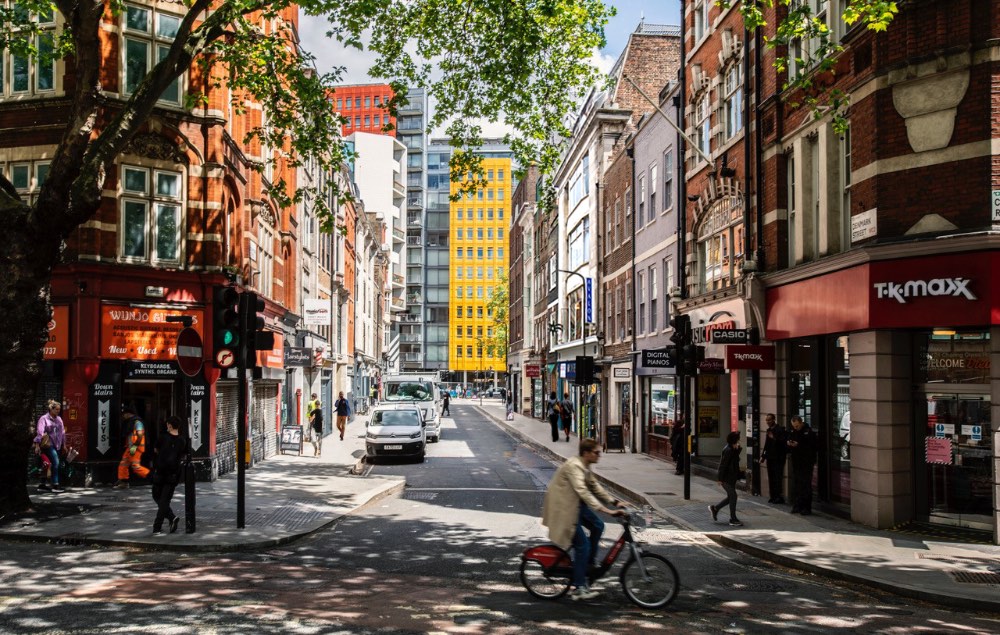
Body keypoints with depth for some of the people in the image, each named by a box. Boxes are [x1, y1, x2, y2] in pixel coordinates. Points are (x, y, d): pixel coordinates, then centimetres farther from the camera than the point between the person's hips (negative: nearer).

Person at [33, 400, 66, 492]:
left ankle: (42, 484, 20)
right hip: (49, 445, -7)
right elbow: (40, 432, -12)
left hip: (57, 445, 7)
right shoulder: (44, 418, -5)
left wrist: (64, 444, 18)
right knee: (55, 462, -16)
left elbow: (62, 432, 18)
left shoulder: (59, 419, 14)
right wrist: (37, 445, -18)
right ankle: (55, 485, -13)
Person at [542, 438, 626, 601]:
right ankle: (579, 589, -2)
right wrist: (605, 510, -42)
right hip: (562, 507, -10)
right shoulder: (574, 467, -26)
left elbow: (594, 486, 15)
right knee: (582, 544, -9)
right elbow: (582, 491, -37)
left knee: (597, 526, 5)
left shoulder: (585, 466, 6)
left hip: (575, 504, 10)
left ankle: (589, 563, 19)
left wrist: (614, 502, 5)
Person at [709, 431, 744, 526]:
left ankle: (714, 508, 29)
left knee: (730, 497, 14)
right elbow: (723, 465, -20)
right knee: (733, 496, -7)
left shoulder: (734, 450, 10)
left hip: (731, 477, 10)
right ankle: (733, 519, -1)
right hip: (727, 478, -10)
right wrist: (720, 478, -20)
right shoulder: (728, 450, -20)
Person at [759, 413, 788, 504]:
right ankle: (773, 496, 13)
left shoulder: (780, 429, -10)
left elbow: (783, 441, -18)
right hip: (770, 457, 8)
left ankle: (779, 497, -4)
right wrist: (763, 456, 17)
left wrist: (774, 438, -29)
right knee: (771, 478, 8)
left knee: (778, 478, -7)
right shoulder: (769, 430, 15)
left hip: (778, 458, -8)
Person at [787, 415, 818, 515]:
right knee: (795, 485, 7)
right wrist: (788, 443, -4)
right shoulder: (793, 432, 11)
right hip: (796, 462, 6)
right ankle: (796, 506, 13)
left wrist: (798, 445, -24)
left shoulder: (809, 432, -10)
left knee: (806, 485, -5)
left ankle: (806, 508, 0)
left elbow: (812, 447, -17)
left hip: (806, 463, -6)